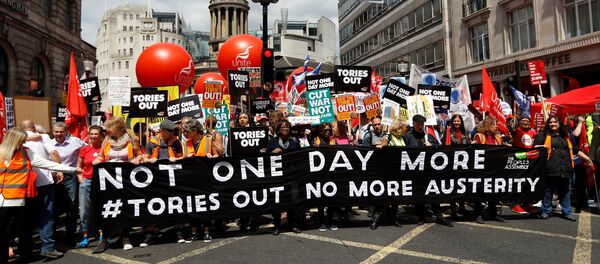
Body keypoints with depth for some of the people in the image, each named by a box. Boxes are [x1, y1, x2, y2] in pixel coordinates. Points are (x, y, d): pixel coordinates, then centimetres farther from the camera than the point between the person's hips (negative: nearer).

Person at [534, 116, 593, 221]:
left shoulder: (566, 136, 19)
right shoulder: (544, 135, 5)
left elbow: (575, 149, 24)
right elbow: (536, 147, -1)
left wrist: (587, 158, 23)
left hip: (564, 168, 4)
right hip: (551, 168, -4)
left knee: (565, 191, 11)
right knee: (548, 190, 1)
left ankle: (567, 212, 21)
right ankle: (546, 211, 10)